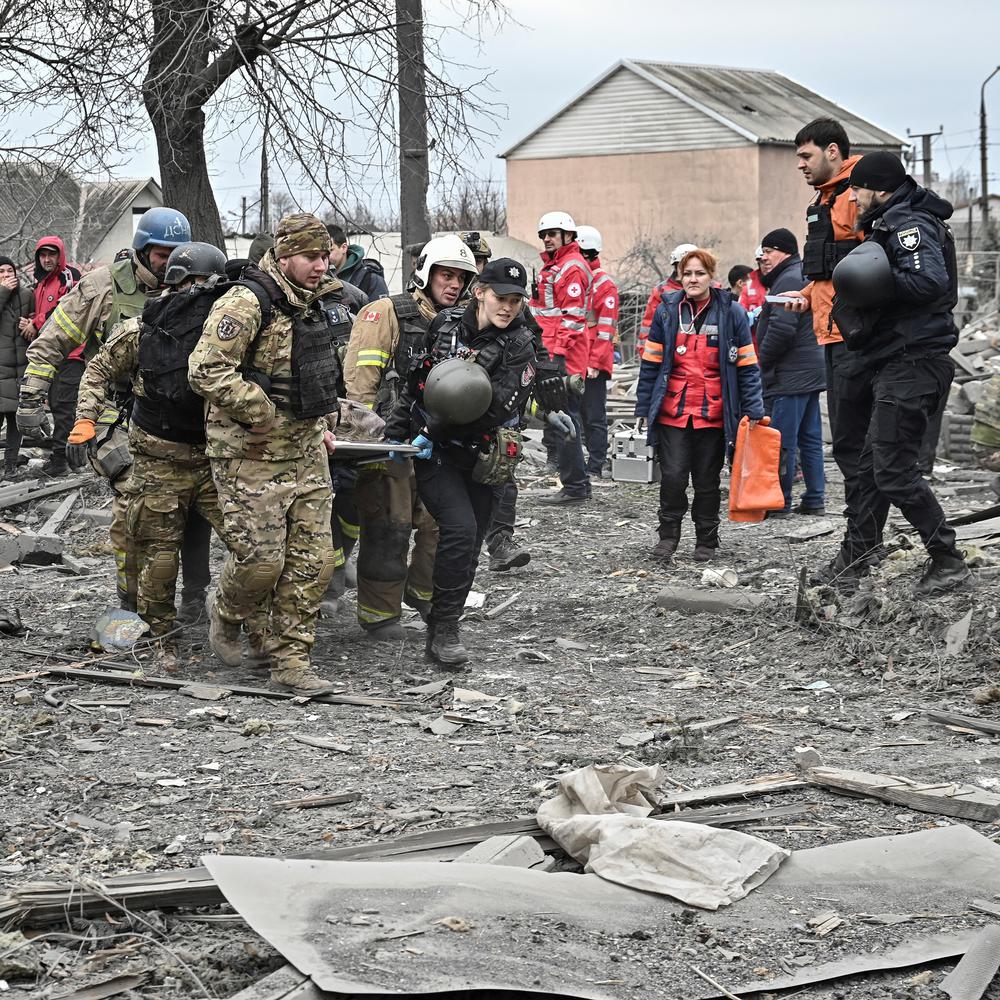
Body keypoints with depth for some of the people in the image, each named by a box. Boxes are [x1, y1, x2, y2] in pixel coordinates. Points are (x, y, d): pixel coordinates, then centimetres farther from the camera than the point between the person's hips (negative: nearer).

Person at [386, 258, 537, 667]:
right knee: (460, 528, -20)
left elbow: (499, 408, -16)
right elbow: (415, 381, 12)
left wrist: (436, 431, -21)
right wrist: (396, 432, 9)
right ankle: (443, 628, -12)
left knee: (468, 549, 7)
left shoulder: (519, 347, -5)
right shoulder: (445, 324, 1)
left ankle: (442, 630, 25)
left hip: (480, 460, 1)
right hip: (435, 455, -1)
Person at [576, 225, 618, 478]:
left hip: (593, 364, -7)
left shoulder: (605, 284, -6)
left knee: (594, 416, -1)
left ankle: (595, 467, 2)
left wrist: (595, 362, -17)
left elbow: (606, 328, -11)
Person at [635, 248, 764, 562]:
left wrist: (753, 411, -3)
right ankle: (668, 535, 12)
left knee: (707, 481, 8)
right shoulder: (667, 310, 4)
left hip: (713, 415, -1)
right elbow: (651, 362, 8)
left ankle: (706, 542, 21)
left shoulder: (731, 312, 1)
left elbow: (747, 367, 2)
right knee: (672, 477, -6)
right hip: (672, 413, 1)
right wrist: (643, 408, 6)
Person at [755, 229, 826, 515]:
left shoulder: (788, 280, -13)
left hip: (789, 377, -11)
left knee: (782, 441, -7)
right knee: (810, 438, 12)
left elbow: (781, 328, -23)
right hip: (811, 373, 11)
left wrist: (762, 361, -12)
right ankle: (814, 499, 15)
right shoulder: (805, 276, 21)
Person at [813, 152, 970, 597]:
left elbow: (930, 280, -28)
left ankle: (948, 560, -3)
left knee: (893, 468, -11)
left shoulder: (910, 224, -12)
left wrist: (877, 285, -20)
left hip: (912, 363, -11)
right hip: (898, 364, 11)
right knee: (872, 464, 14)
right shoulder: (889, 224, 21)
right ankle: (852, 560, 21)